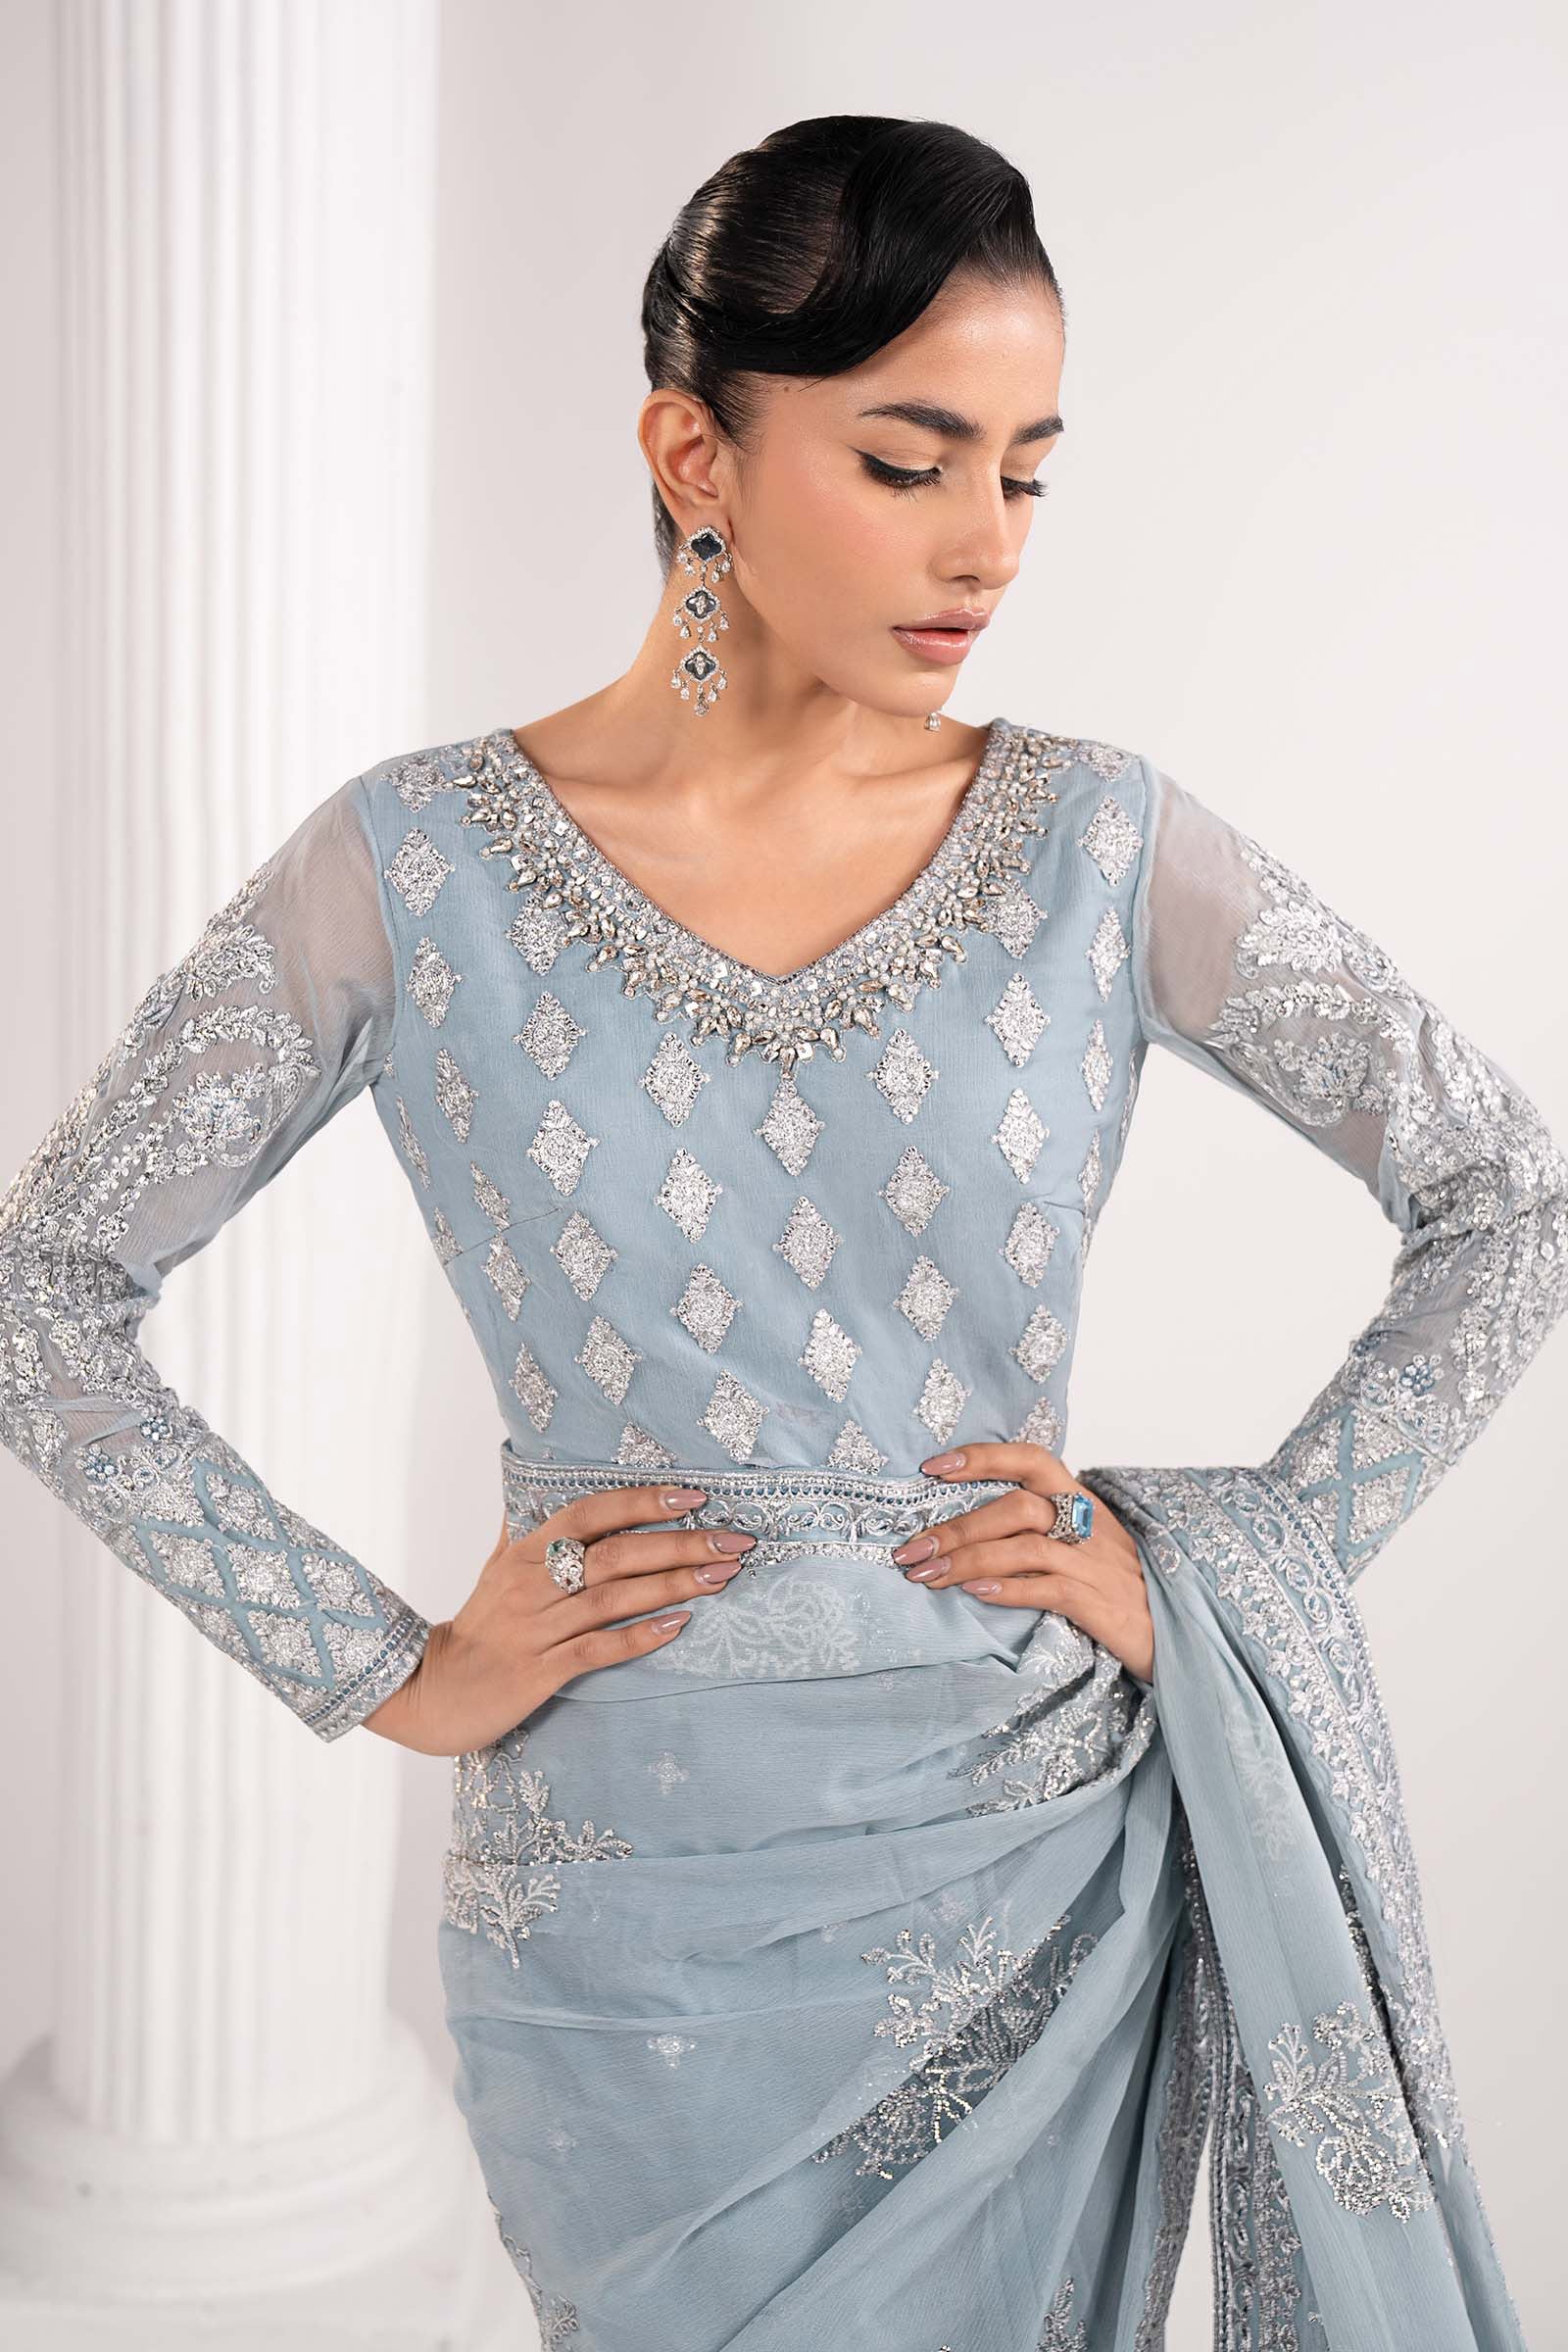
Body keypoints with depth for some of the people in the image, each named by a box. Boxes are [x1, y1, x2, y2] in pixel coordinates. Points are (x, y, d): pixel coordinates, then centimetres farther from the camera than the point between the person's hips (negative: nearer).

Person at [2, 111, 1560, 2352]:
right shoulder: (421, 865, -8)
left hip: (1047, 1871, 2)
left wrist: (1229, 1564, -3)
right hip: (640, 1912, -1)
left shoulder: (1096, 842, -4)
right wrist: (384, 1668, -6)